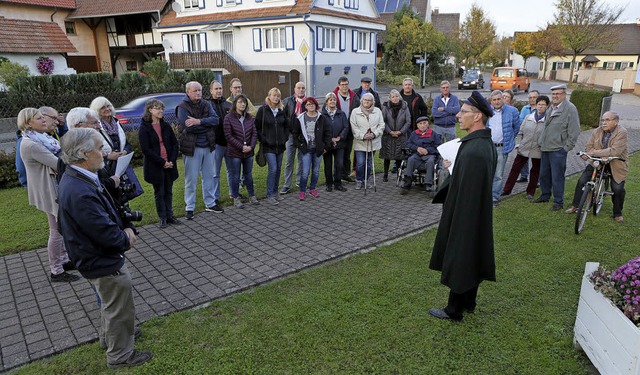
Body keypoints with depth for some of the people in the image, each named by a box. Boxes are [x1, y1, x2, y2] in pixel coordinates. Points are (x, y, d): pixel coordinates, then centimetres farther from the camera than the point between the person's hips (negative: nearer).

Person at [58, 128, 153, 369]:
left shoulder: (73, 178, -2)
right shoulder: (81, 193, -35)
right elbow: (108, 235, -29)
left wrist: (123, 230, -1)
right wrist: (126, 240, -10)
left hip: (97, 258, 10)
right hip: (104, 263, -10)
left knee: (110, 302, 31)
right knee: (120, 309, 12)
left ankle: (109, 336, 54)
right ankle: (120, 355, 32)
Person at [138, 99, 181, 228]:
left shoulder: (166, 126, 7)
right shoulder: (144, 128, -7)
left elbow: (175, 144, 6)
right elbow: (146, 149, -12)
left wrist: (172, 160, -7)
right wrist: (162, 162, -15)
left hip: (169, 164, 4)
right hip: (155, 166, -4)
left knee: (168, 191, 12)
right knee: (159, 192, 6)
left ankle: (169, 215, 23)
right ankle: (163, 218, 17)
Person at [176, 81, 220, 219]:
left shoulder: (207, 105, 6)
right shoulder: (182, 107, -9)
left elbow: (215, 120, -9)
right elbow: (188, 127, -22)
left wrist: (199, 121, -23)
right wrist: (206, 124, -12)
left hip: (208, 146, 5)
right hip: (192, 148, -5)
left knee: (209, 176, 15)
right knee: (191, 179, 3)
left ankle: (210, 204, 28)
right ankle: (189, 208, 15)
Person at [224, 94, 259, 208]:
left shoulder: (249, 118, 7)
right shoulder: (228, 118, -7)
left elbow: (254, 133, 5)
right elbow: (228, 136, -12)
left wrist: (251, 146, -10)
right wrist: (241, 147, -16)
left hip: (249, 152, 4)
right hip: (235, 152, -4)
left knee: (248, 175, 15)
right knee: (235, 176, 5)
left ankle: (252, 196, 26)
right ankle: (236, 198, 16)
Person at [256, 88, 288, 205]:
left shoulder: (281, 111, 8)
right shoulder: (262, 110, -5)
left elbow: (286, 126, 18)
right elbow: (257, 127, -4)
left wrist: (285, 139, 7)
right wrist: (263, 140, -10)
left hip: (280, 145, 5)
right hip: (268, 146, -5)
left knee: (278, 169, 11)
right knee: (272, 169, -11)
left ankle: (275, 191, 25)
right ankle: (270, 195, -1)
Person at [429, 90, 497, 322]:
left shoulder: (473, 150, -28)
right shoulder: (486, 143, 3)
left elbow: (467, 193, -27)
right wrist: (454, 168, 5)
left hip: (465, 216, -10)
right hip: (478, 217, 10)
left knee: (459, 261, 7)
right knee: (471, 259, 21)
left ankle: (454, 310, 25)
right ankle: (468, 303, 39)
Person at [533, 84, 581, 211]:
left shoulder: (570, 109, -10)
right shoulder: (551, 108, 14)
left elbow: (574, 132, -12)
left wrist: (566, 148, -13)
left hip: (558, 150, -8)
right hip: (545, 148, 8)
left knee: (557, 177, -2)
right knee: (544, 174, 17)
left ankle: (558, 202, 10)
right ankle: (545, 196, 32)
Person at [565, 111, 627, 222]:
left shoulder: (622, 133, -17)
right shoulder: (597, 132, -1)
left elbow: (614, 151, -28)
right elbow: (589, 147, -3)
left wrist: (593, 153, -30)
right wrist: (603, 155, -21)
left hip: (616, 164, -4)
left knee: (618, 189, -12)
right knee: (582, 181, -6)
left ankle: (617, 214, 13)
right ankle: (575, 206, 10)